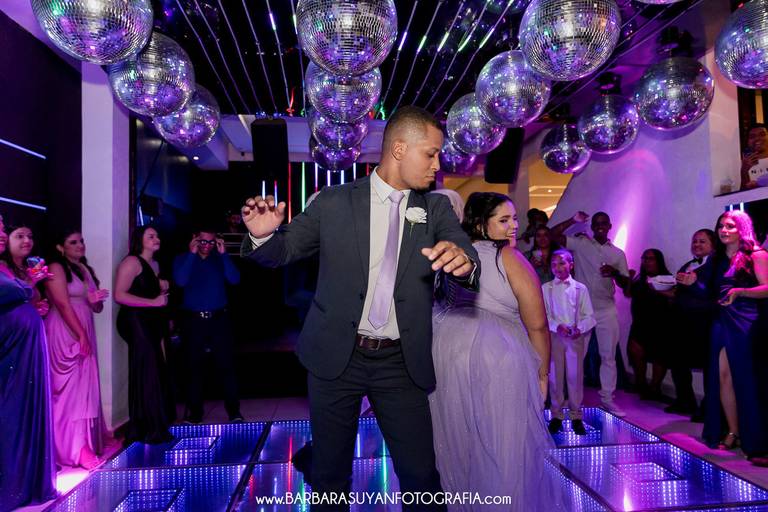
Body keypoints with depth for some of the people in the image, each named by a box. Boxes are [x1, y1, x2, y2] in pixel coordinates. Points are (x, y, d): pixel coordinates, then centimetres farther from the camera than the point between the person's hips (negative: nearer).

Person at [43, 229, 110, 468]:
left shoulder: (85, 269, 16)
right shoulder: (56, 268, -6)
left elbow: (97, 309, 16)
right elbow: (63, 305, -15)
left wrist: (95, 301, -8)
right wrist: (81, 336, -18)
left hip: (84, 334, 7)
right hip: (66, 335, -7)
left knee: (85, 386, 8)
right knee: (70, 388, -7)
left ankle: (87, 440, 15)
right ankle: (77, 449, -4)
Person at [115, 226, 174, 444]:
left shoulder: (154, 264, 18)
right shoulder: (131, 262, -9)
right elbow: (120, 295, -19)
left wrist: (163, 289, 10)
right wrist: (153, 302, -18)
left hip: (152, 323, 9)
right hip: (136, 322, -8)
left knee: (155, 373, 7)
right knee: (146, 374, -5)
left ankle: (150, 428, 15)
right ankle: (149, 430, 3)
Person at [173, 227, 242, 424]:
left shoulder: (219, 259, 7)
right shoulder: (183, 259, 5)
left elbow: (234, 279, -8)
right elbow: (181, 281, -14)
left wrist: (223, 253, -12)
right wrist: (192, 254, -13)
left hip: (219, 319, 0)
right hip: (193, 320, 0)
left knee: (226, 366, -2)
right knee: (194, 367, 7)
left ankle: (234, 411, 5)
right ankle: (195, 412, 19)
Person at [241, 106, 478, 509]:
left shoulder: (435, 209, 4)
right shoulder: (334, 203, -2)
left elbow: (471, 265, -8)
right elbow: (283, 250, 3)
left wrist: (464, 261, -33)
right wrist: (263, 234, -20)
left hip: (401, 363, 1)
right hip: (336, 356, -1)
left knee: (421, 475, 6)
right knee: (330, 475, 15)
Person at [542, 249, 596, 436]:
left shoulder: (580, 288, 6)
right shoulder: (545, 288, 6)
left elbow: (589, 315, 4)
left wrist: (580, 328, -13)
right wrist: (557, 326, -14)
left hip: (576, 337, 0)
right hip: (554, 336, 0)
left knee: (575, 376, 1)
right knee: (555, 376, 2)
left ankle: (576, 416, 11)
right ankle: (556, 415, 12)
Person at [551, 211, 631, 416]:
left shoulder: (617, 253, 7)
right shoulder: (580, 243, 0)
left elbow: (625, 284, 5)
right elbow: (554, 235, -10)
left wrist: (614, 273, -14)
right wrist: (573, 221, -12)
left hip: (607, 310, 2)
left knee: (608, 356, 7)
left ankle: (607, 399, 18)